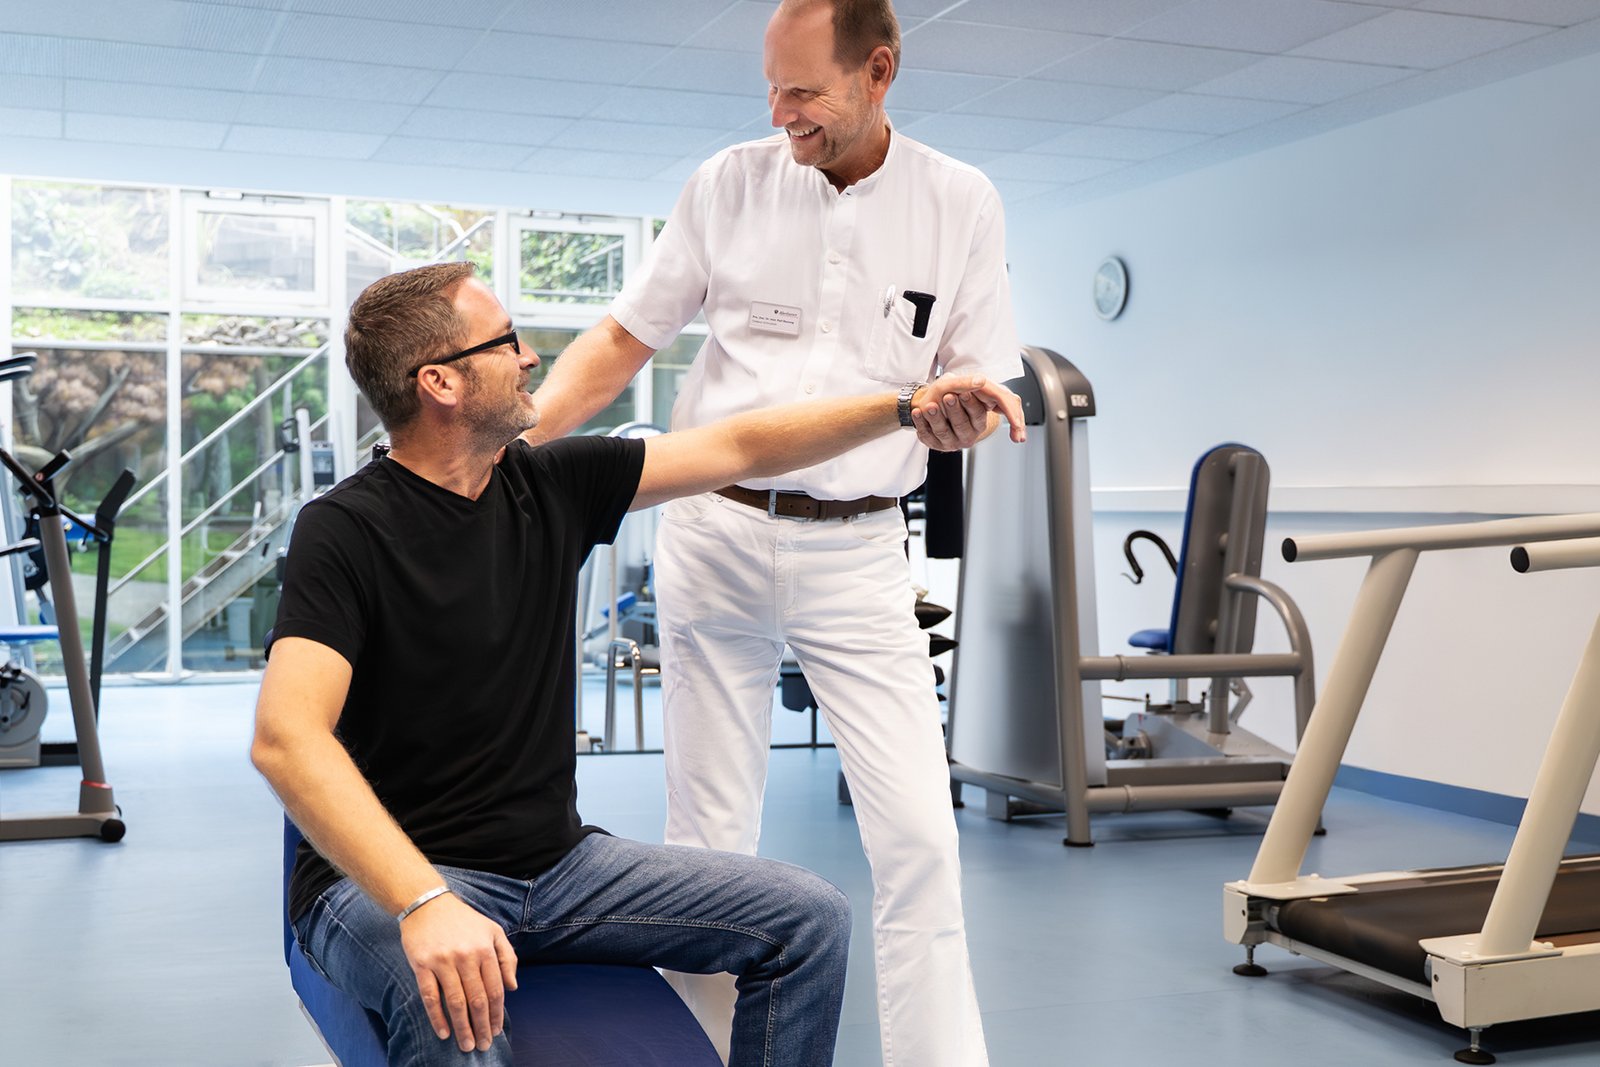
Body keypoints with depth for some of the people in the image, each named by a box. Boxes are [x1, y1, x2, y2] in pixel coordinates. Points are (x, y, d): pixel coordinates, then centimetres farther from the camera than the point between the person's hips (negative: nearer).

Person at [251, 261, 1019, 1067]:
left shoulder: (552, 486, 3)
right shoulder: (345, 531, -15)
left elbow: (739, 448, 10)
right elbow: (285, 739, -27)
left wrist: (909, 406, 6)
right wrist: (425, 905, -39)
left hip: (558, 860, 7)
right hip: (387, 879, -6)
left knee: (809, 919, -3)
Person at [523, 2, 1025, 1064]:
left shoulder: (960, 202, 2)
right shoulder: (731, 182, 2)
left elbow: (988, 382, 5)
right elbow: (624, 339, 6)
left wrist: (964, 415, -20)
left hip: (858, 548, 0)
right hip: (717, 529, 1)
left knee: (918, 834, -5)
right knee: (710, 835, 5)